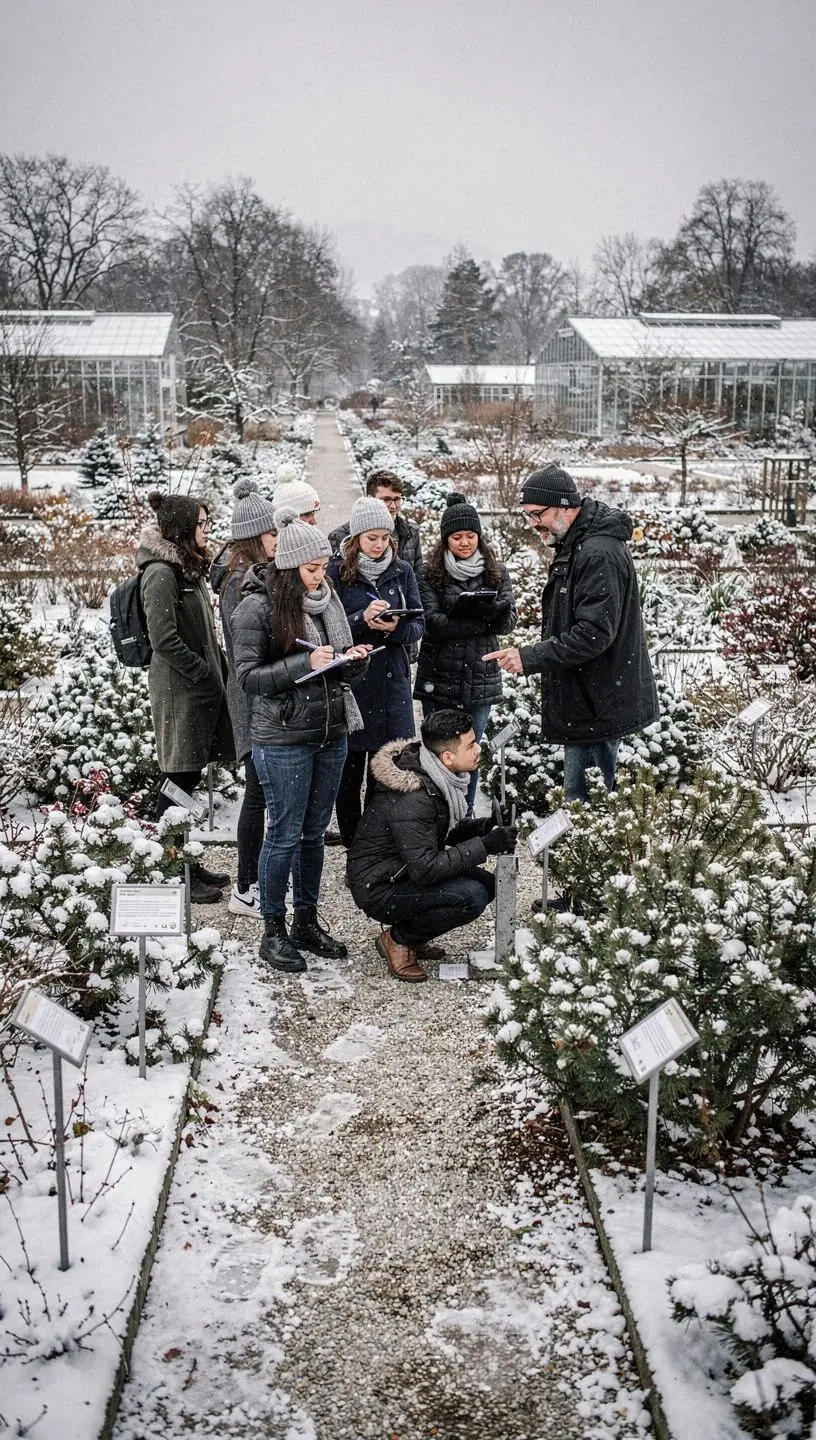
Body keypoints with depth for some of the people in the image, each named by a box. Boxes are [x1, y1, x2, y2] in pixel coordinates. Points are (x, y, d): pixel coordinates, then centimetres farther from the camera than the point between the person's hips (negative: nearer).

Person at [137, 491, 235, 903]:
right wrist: (207, 676, -16)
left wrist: (219, 670, 11)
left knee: (187, 778, 14)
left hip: (202, 688, 9)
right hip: (180, 690, -9)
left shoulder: (188, 568, 16)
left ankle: (185, 864, 22)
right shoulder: (161, 573, -15)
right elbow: (164, 640, -20)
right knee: (178, 780, -4)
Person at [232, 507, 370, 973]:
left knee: (315, 832, 14)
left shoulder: (329, 599, 7)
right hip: (283, 738, -6)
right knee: (285, 835, 2)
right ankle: (274, 931, 16)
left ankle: (307, 922, 27)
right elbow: (249, 676, -13)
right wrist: (304, 663, -23)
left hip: (332, 733, 6)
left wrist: (355, 660, -7)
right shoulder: (258, 607, -11)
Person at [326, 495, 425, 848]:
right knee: (350, 773, 6)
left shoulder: (401, 571, 7)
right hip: (349, 683, -3)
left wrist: (395, 628, -16)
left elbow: (418, 624, 6)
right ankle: (352, 847, 20)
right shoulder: (336, 571, -4)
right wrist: (362, 619, -24)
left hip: (392, 684, 3)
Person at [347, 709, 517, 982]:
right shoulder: (413, 800, -30)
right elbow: (425, 870, -30)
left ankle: (406, 935, 10)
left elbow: (445, 830, 13)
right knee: (471, 897, -24)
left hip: (405, 872, 10)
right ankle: (398, 939, -4)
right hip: (379, 889, -10)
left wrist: (484, 827, -7)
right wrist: (484, 846, -28)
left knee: (486, 883, 1)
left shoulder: (439, 777, -1)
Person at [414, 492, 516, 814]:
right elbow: (432, 623, -14)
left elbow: (508, 622, -3)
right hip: (439, 680, -2)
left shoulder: (497, 573, 7)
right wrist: (481, 620, -23)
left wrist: (498, 611, -27)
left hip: (480, 679, 2)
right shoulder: (429, 574, -2)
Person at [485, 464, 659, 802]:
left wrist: (530, 658, -25)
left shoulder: (600, 554, -20)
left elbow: (594, 633, -26)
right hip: (587, 702, 11)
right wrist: (533, 655, 17)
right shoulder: (574, 548, 15)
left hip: (597, 707, -11)